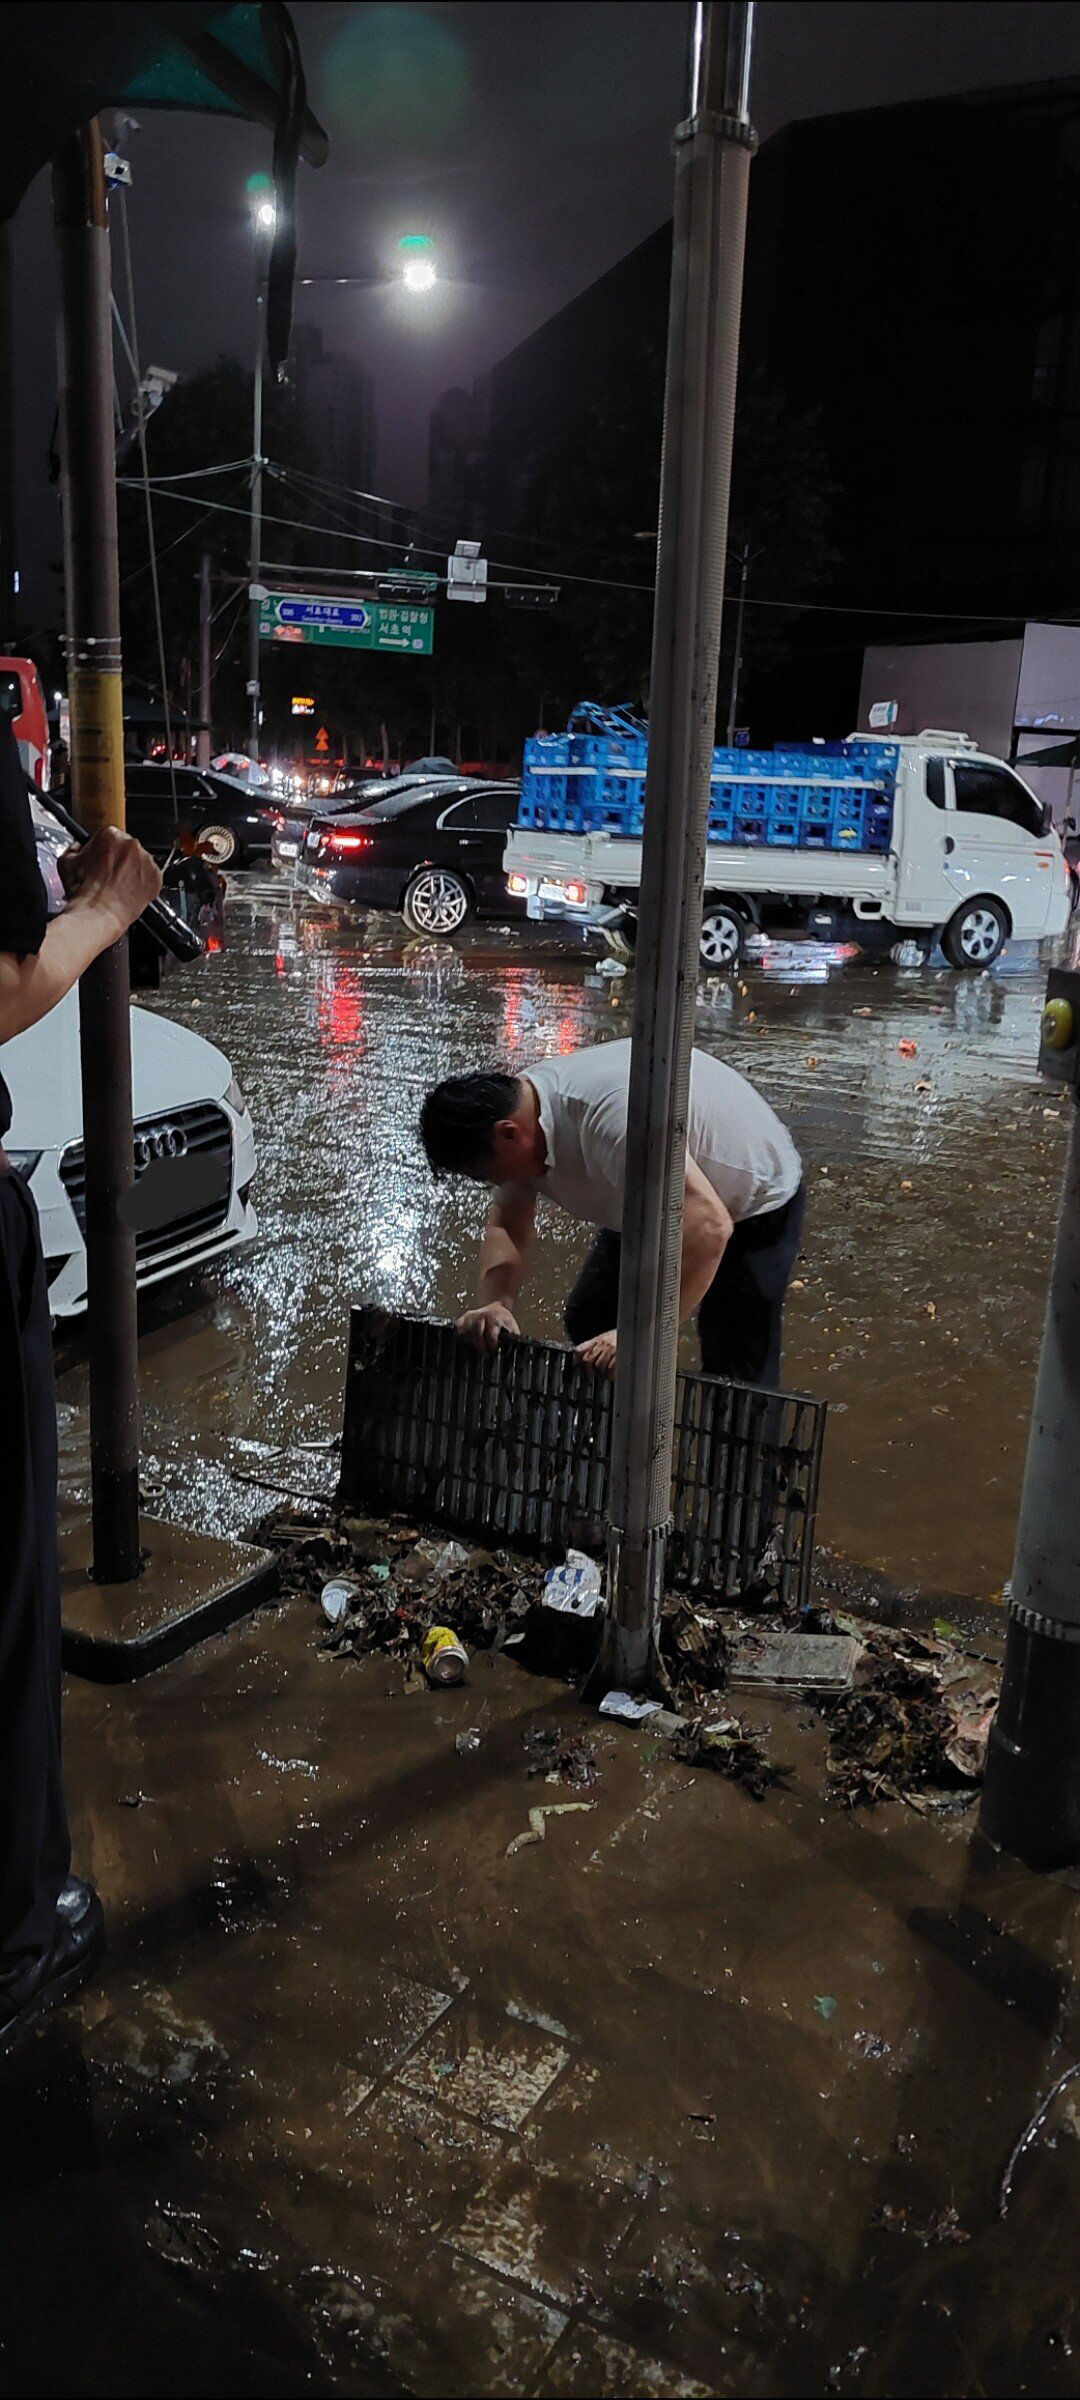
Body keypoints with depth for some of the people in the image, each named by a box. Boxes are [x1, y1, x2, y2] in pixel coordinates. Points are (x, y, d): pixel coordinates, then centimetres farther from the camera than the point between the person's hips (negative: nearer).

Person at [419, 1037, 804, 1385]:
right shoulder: (515, 1107, -13)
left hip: (754, 1205, -8)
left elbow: (707, 1226, -46)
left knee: (734, 1380, -11)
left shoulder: (611, 1114, -41)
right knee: (588, 1323, 6)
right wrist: (494, 1303, -22)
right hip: (656, 1205, 8)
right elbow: (507, 1225, -2)